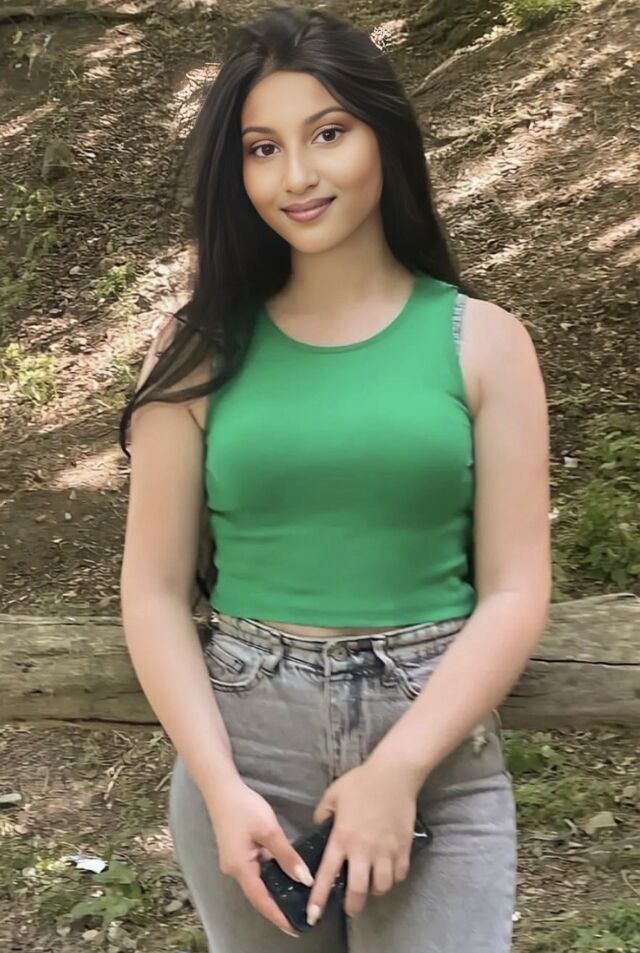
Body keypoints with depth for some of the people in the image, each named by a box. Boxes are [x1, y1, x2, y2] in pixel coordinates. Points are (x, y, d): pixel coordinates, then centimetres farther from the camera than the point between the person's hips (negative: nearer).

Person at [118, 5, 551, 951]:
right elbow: (155, 591, 0)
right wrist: (220, 784, -10)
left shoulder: (483, 340, -1)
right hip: (239, 750, 1)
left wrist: (399, 771, -13)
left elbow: (514, 593, -4)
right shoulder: (199, 351, 0)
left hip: (438, 757, -1)